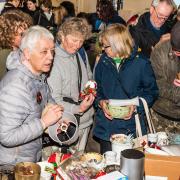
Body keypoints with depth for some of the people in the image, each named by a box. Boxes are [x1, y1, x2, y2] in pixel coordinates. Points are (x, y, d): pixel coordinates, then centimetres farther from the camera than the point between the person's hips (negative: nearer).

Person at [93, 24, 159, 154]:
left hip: (132, 127, -3)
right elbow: (97, 88, 11)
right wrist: (100, 102, -9)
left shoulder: (141, 64, -7)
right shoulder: (103, 62, 4)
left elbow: (151, 92, 0)